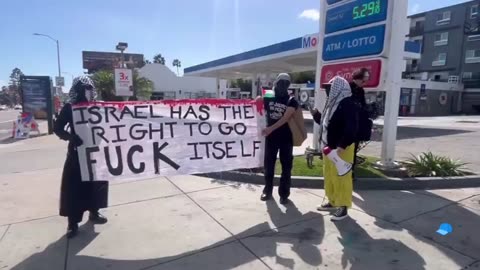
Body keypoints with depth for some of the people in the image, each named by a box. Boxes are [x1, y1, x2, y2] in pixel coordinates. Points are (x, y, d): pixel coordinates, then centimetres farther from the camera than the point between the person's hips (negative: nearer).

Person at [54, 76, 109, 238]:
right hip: (77, 152, -3)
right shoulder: (69, 108, -4)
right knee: (74, 186, -2)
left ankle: (94, 213, 30)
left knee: (96, 181, 11)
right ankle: (73, 222, 7)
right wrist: (71, 137, -22)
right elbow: (58, 128, -5)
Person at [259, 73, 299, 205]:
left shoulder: (291, 101, -6)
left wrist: (271, 128, -30)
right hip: (271, 137, 3)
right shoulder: (268, 98, 3)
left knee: (286, 166, 4)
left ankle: (284, 194, 15)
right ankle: (267, 191, 24)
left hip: (286, 138, -2)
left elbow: (286, 118, -20)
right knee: (268, 165, 9)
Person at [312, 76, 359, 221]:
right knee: (329, 175, 16)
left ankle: (343, 206, 10)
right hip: (329, 146, 10)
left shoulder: (348, 104, -16)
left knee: (341, 177, -1)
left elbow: (351, 128, -25)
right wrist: (316, 114, 11)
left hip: (341, 148, -10)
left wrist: (343, 145, -30)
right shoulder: (332, 103, 14)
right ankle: (332, 201, 30)